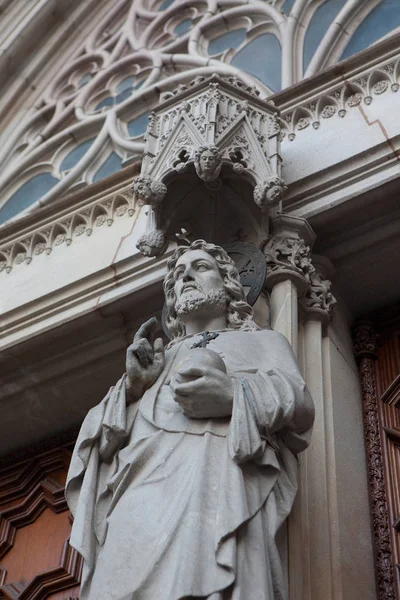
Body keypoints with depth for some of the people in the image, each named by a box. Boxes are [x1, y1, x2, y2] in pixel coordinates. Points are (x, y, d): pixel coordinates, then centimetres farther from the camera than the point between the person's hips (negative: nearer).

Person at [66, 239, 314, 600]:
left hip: (215, 480, -3)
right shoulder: (157, 358, 36)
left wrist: (235, 395, -10)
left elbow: (300, 404, 8)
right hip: (137, 500, 3)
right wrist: (132, 387, 8)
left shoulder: (263, 341, 29)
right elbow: (103, 440, 25)